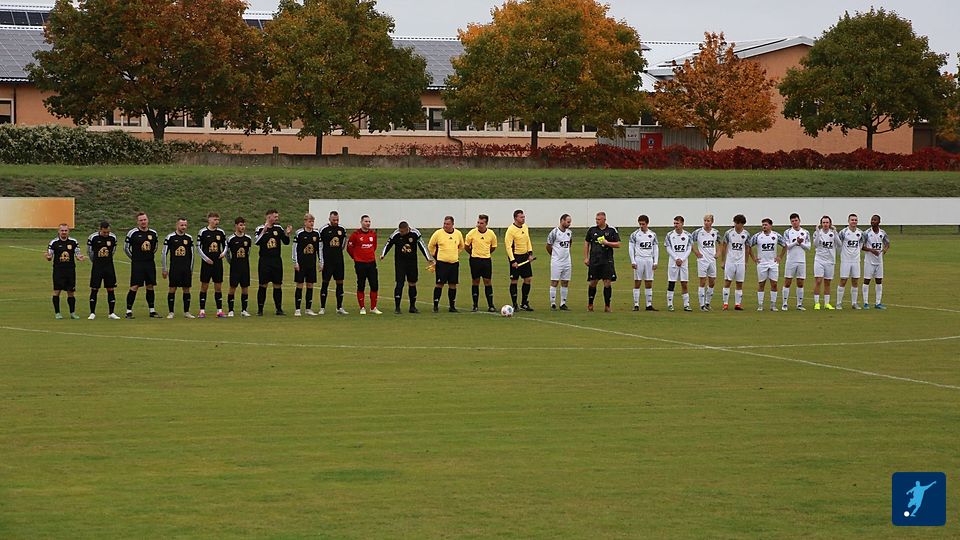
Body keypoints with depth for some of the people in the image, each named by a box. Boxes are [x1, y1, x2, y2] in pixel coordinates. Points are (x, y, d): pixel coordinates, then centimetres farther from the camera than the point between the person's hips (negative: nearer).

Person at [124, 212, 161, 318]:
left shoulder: (153, 233, 7)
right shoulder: (132, 233, -5)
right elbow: (126, 248, 3)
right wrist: (134, 258, 7)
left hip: (150, 264, 4)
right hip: (137, 264, -4)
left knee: (150, 286, 8)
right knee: (134, 287, -7)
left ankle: (152, 311, 15)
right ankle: (129, 311, -3)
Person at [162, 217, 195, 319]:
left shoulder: (189, 238, 9)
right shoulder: (170, 237, -2)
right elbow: (164, 254, 1)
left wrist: (191, 270, 13)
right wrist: (164, 269, -2)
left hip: (186, 268, 3)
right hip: (174, 268, -3)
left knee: (186, 289, 4)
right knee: (172, 289, -4)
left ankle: (186, 312, 11)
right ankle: (171, 312, 2)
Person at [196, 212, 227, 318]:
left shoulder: (221, 232, 7)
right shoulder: (203, 232, -3)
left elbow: (225, 245, 16)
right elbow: (198, 247, -1)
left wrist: (224, 253, -5)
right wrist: (206, 258, -9)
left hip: (218, 262, 3)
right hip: (206, 263, -3)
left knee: (218, 286, 4)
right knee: (204, 286, -1)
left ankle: (219, 310, 8)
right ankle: (202, 311, 3)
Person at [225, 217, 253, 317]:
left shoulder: (248, 238, 5)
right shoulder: (231, 239, -5)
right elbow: (226, 252, 5)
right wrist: (231, 262, 7)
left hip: (245, 267, 3)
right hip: (235, 267, -3)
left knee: (245, 287, 3)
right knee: (233, 287, -4)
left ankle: (244, 310, 11)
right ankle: (230, 310, 2)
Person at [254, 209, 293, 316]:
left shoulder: (279, 228, 7)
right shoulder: (260, 229, -5)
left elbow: (286, 242, 9)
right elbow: (256, 242, -19)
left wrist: (287, 234, -9)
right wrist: (263, 232, -29)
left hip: (277, 261, 4)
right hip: (264, 261, -4)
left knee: (278, 285, 5)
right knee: (263, 285, -2)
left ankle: (279, 309, 12)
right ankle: (260, 309, 5)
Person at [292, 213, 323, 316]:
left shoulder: (316, 234, 6)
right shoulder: (299, 233, -6)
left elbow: (319, 249, 12)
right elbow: (295, 248, -4)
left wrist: (321, 262, 9)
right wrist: (295, 263, -8)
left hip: (312, 264, 4)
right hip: (301, 263, -4)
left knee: (310, 285, 6)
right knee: (300, 285, -3)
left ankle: (309, 309, 12)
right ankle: (297, 309, 1)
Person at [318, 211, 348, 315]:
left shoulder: (342, 230, 7)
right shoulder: (323, 229, -5)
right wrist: (321, 261, -5)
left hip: (339, 260, 4)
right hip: (327, 261, -4)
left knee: (340, 283, 5)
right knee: (325, 283, -2)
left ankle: (339, 308, 11)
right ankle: (322, 308, 2)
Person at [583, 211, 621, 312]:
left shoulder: (612, 230, 1)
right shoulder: (592, 230, 6)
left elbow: (618, 244, 2)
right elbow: (586, 243, 13)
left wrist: (607, 243, -13)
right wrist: (586, 258, 7)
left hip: (607, 261, -1)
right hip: (594, 261, 1)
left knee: (607, 283, -4)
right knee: (593, 283, 4)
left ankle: (607, 306, 3)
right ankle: (590, 304, 18)